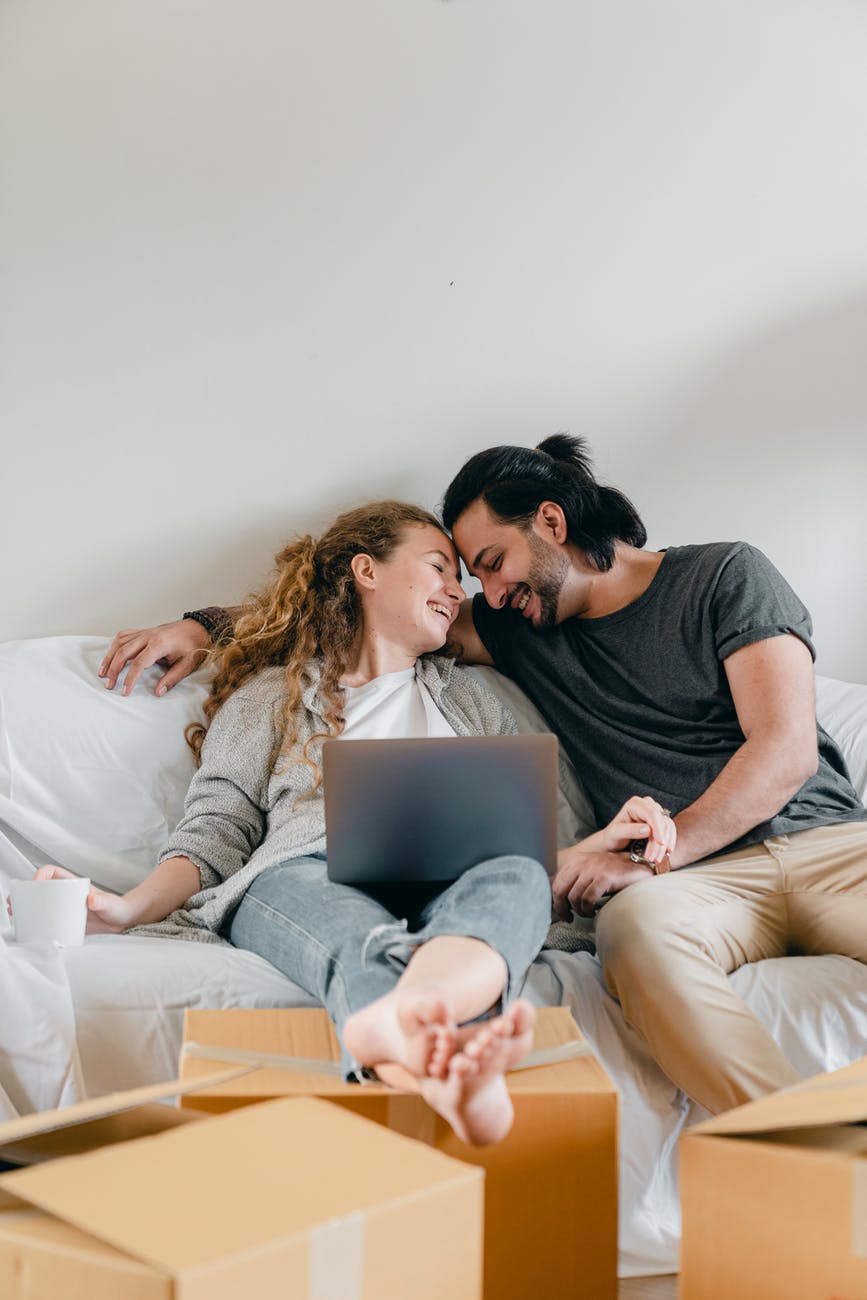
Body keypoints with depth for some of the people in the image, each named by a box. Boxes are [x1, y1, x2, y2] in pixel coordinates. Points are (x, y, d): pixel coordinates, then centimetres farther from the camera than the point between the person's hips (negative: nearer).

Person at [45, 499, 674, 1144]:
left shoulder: (470, 698, 34)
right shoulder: (270, 696, 23)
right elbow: (215, 836, 12)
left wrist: (604, 839, 7)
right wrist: (130, 908, -8)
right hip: (307, 874, -2)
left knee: (516, 877, -35)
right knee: (367, 944, -40)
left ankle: (403, 1020, -67)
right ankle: (456, 1092, -72)